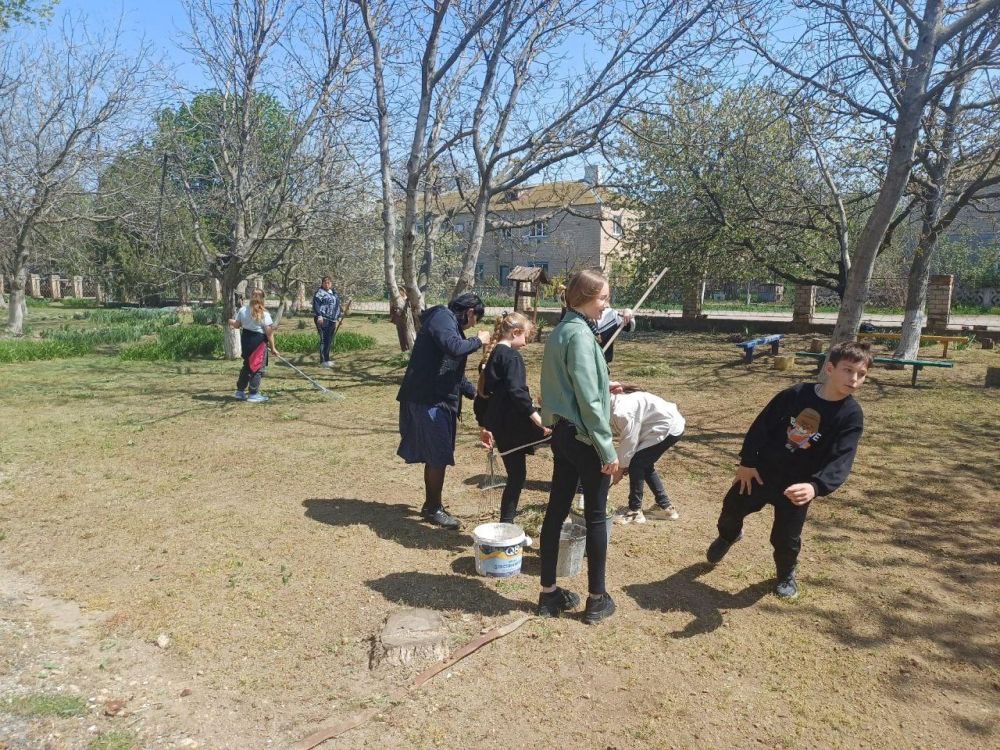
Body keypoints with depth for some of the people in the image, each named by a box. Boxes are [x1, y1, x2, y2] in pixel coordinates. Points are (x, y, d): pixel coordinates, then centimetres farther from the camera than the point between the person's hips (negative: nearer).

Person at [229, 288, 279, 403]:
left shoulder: (242, 310, 1)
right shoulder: (264, 314, -13)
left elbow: (237, 325, 12)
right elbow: (269, 333, -13)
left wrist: (231, 321, 35)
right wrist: (272, 348, -5)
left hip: (245, 338, 6)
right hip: (259, 341, -6)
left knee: (247, 365, 20)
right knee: (258, 368, 3)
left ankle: (240, 391, 26)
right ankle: (253, 394, 5)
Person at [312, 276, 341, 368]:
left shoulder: (334, 293, 20)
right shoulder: (319, 292, -3)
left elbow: (337, 306, 26)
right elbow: (316, 304, -13)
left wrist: (338, 318, 22)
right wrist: (319, 316, -22)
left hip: (332, 320, 8)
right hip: (323, 319, -8)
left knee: (330, 340, 9)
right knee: (324, 339, -11)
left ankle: (326, 359, 16)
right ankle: (324, 360, -11)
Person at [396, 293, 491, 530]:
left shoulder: (450, 323, 20)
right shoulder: (443, 317, -10)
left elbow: (454, 371, 27)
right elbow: (454, 348, -30)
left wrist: (474, 392, 28)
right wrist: (478, 341, -13)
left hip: (438, 399, 10)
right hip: (428, 399, -10)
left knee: (435, 456, 17)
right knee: (439, 457, -3)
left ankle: (430, 505, 28)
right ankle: (434, 508, 10)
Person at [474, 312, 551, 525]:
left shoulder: (490, 355, 16)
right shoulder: (511, 356, -10)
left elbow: (482, 393, 20)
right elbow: (516, 392, -23)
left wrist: (484, 425, 25)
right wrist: (536, 416, -26)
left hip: (500, 426, 9)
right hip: (514, 424, -9)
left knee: (516, 475, 14)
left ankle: (506, 525, 18)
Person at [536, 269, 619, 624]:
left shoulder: (558, 332, 10)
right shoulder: (580, 335, -17)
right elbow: (589, 399, -20)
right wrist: (608, 448, -17)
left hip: (561, 432, 8)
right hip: (584, 437, -8)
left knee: (556, 511, 11)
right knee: (595, 517, 5)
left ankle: (549, 593, 22)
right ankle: (597, 599, 17)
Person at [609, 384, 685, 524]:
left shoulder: (621, 412, -27)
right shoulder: (618, 402, 3)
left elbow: (628, 443, -17)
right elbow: (627, 438, 9)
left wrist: (620, 469, -4)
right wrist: (623, 464, 6)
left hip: (669, 428, -10)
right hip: (670, 424, 10)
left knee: (635, 464, -7)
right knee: (644, 465, 16)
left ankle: (635, 511, 4)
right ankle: (665, 505, 27)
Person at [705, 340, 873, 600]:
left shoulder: (851, 416, -17)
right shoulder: (796, 394, -14)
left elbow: (840, 461, -25)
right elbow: (762, 425, -5)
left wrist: (816, 486, -43)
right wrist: (747, 462, -6)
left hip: (798, 485, -1)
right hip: (760, 472, 2)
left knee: (785, 538, 7)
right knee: (732, 509, 17)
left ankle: (786, 574, 40)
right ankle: (728, 537, 52)